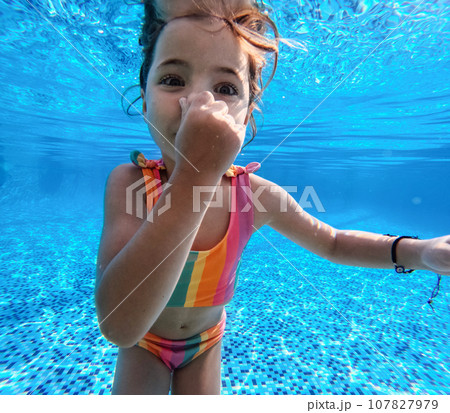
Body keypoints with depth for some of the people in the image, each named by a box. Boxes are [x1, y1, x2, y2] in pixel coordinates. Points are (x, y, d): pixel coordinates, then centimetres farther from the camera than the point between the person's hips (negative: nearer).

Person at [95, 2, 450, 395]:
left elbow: (333, 244, -7)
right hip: (143, 342, -1)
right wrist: (193, 176, -52)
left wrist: (417, 251, -23)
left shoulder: (257, 194, -24)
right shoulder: (129, 181, -30)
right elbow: (119, 326, -43)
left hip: (206, 340, 2)